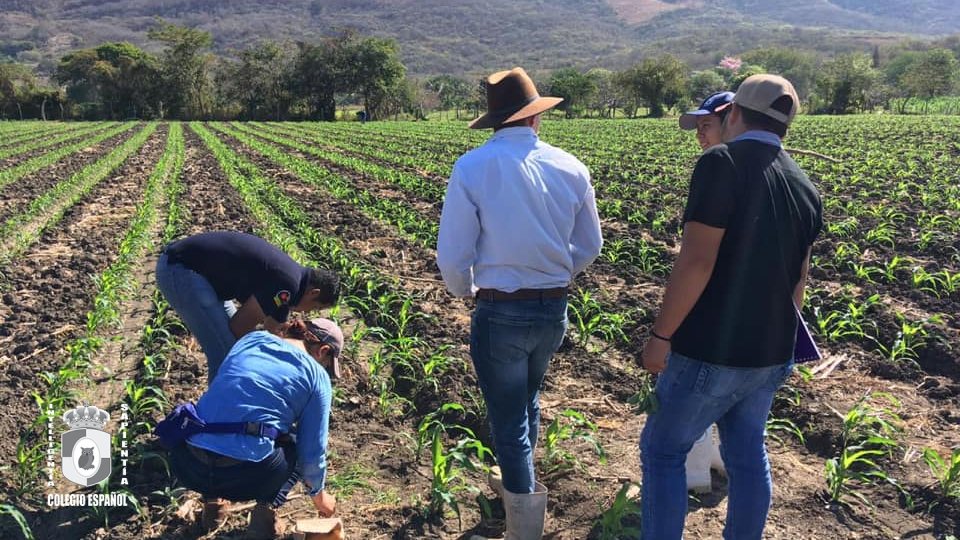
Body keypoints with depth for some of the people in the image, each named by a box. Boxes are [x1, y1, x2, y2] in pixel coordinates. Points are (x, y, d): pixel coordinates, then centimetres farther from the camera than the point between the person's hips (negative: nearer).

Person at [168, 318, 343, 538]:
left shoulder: (252, 338, 17)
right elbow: (312, 451, 9)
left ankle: (212, 501, 23)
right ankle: (266, 509, 8)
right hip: (243, 475, -4)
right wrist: (318, 494, 29)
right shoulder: (316, 376, 5)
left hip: (185, 464, 5)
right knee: (297, 447, 25)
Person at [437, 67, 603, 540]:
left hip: (499, 312, -5)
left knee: (508, 420, 10)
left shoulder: (472, 167, -13)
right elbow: (589, 247, 8)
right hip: (554, 309, 5)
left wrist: (466, 291, 8)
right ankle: (521, 488, 51)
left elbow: (452, 257, -13)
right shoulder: (570, 167, -2)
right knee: (527, 399, 29)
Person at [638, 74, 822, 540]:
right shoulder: (804, 187, 7)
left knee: (662, 451, 9)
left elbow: (696, 261, -23)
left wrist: (661, 335, -15)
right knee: (747, 454, 20)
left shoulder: (722, 163, -16)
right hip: (770, 353, 7)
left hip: (710, 350, -7)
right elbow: (797, 280, 15)